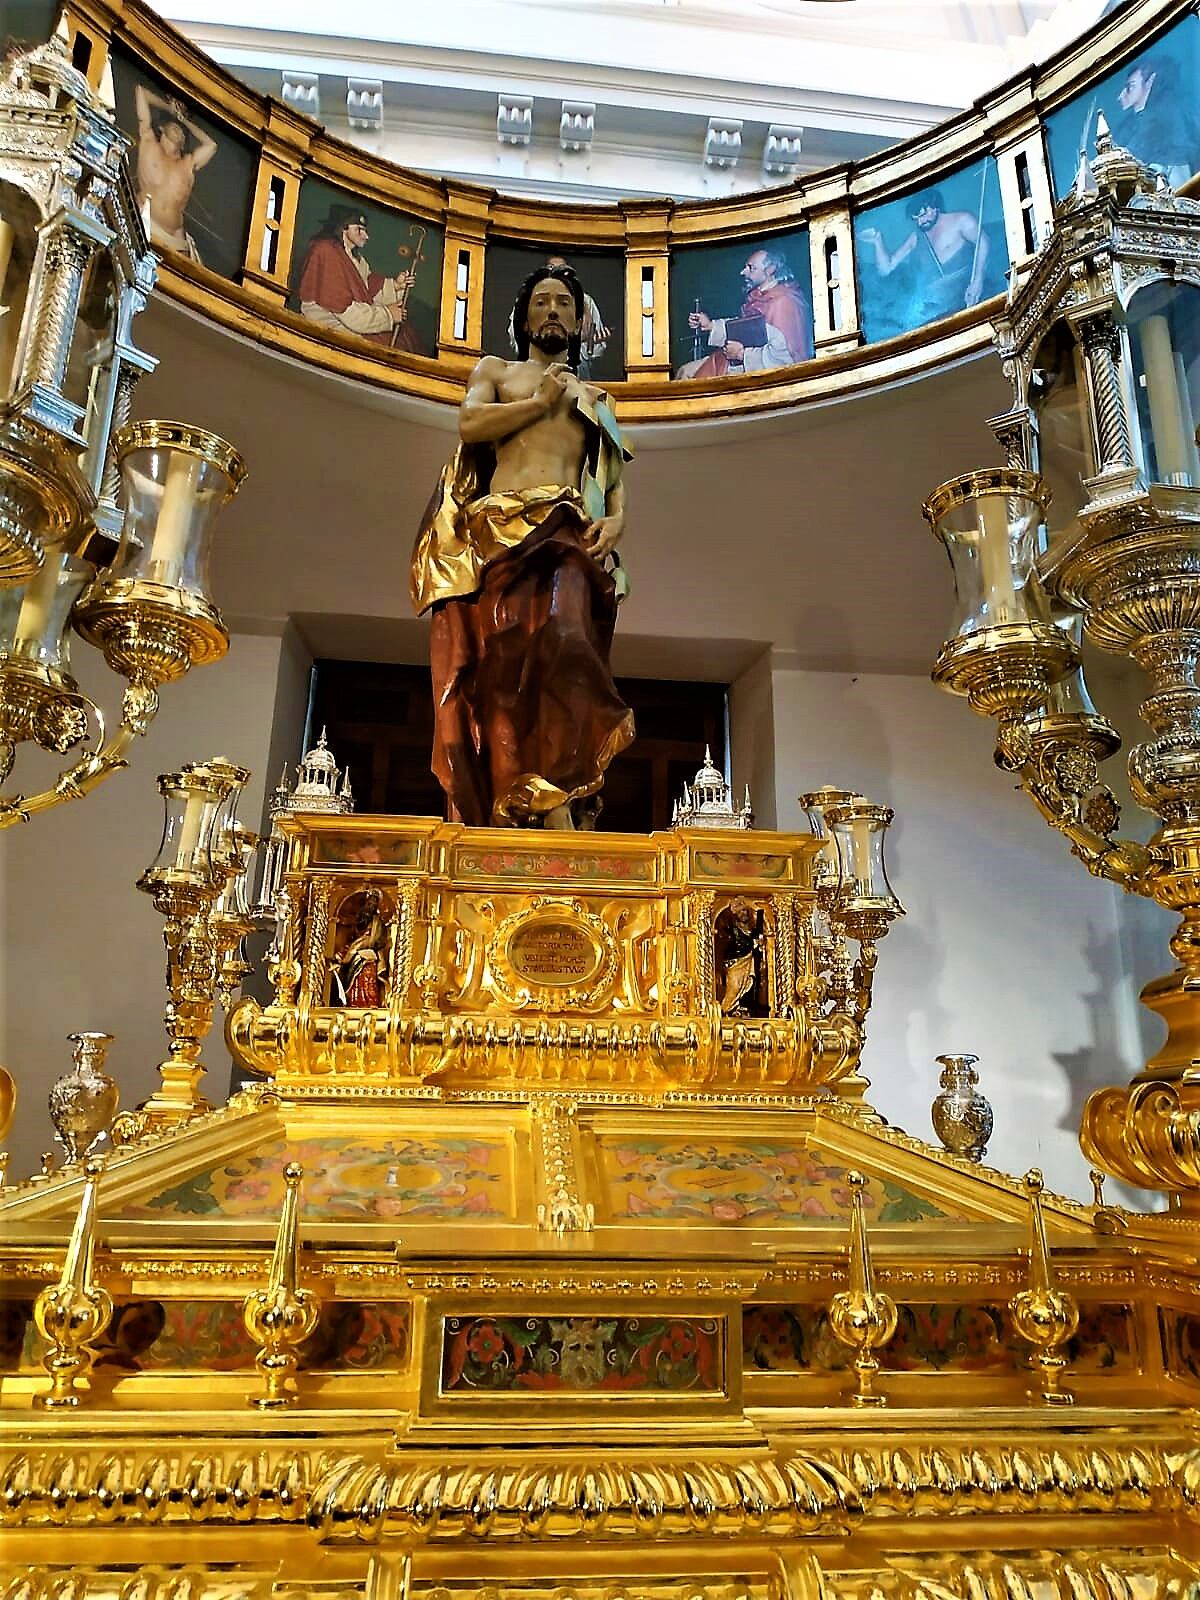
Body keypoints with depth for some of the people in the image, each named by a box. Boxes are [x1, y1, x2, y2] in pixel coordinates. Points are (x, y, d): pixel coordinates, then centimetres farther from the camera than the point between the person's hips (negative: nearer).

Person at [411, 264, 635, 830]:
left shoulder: (596, 397, 31)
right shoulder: (495, 370, 27)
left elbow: (617, 475, 19)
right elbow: (470, 424, 5)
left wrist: (616, 518, -2)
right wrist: (541, 402, 9)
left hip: (569, 532, 0)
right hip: (499, 529, 0)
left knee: (564, 643, -27)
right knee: (499, 665, -13)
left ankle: (557, 806, -32)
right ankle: (503, 817, -17)